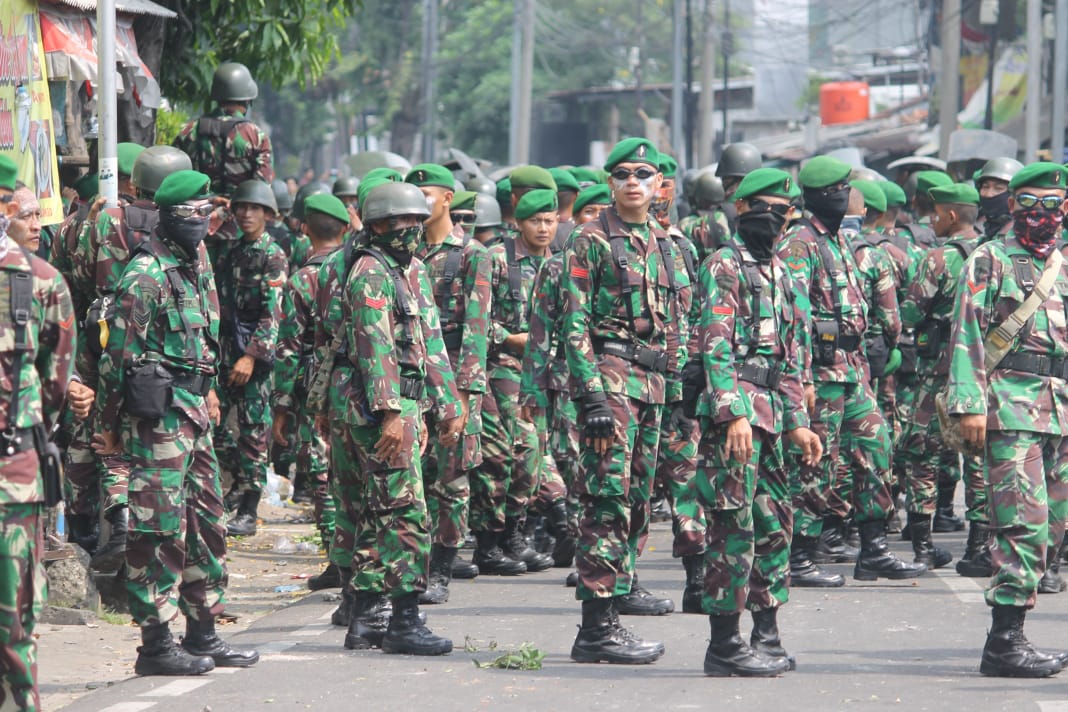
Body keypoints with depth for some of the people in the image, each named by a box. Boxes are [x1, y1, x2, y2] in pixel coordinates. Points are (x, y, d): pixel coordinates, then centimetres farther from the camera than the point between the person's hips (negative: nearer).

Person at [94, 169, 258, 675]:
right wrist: (109, 424, -12)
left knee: (206, 523, 12)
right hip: (157, 413, -9)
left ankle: (202, 635, 20)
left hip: (193, 411, 9)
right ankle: (156, 643, -4)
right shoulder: (146, 274, -13)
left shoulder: (195, 267, 15)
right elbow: (118, 353, -14)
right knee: (161, 529, -7)